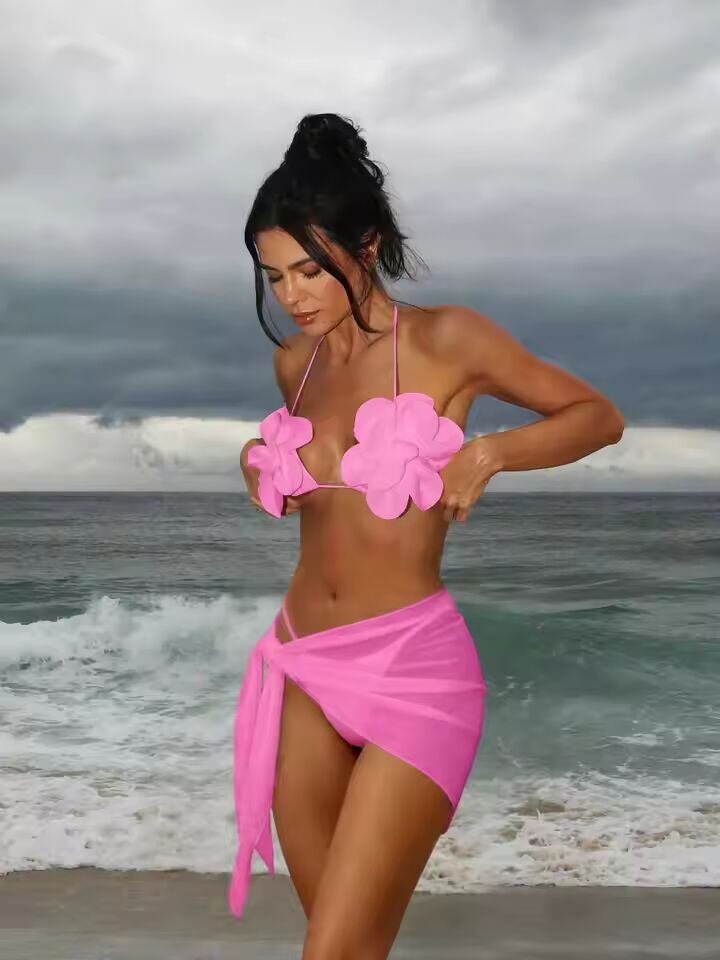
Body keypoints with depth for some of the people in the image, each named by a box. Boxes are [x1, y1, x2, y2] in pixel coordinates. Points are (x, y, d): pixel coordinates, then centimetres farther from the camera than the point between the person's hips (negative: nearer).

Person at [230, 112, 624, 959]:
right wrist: (262, 463, 9)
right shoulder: (293, 362, 10)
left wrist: (489, 452, -14)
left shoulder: (445, 339, -6)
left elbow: (599, 416, 2)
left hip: (411, 668, -6)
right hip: (304, 666, 6)